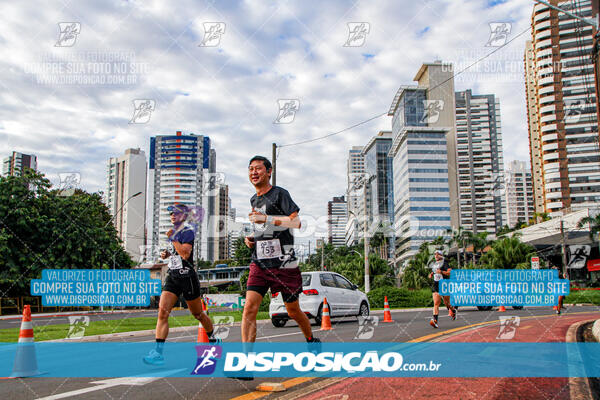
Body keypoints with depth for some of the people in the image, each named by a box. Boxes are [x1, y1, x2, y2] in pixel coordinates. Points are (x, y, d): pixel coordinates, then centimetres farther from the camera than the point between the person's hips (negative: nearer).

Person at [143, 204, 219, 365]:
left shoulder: (188, 231, -10)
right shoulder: (174, 231, 13)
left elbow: (185, 254, -23)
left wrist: (172, 238, -18)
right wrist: (166, 254, 7)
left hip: (187, 276, -6)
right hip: (172, 276, 6)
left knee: (198, 314, 9)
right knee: (162, 311, -11)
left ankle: (213, 340, 33)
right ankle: (158, 352, -12)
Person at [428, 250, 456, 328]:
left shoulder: (444, 263, -6)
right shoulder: (433, 264, 14)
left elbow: (450, 272, -16)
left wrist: (441, 272, -28)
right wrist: (431, 274, 12)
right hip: (436, 286, 4)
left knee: (447, 303, 9)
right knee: (436, 303, -11)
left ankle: (453, 311, 42)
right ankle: (435, 320, -20)